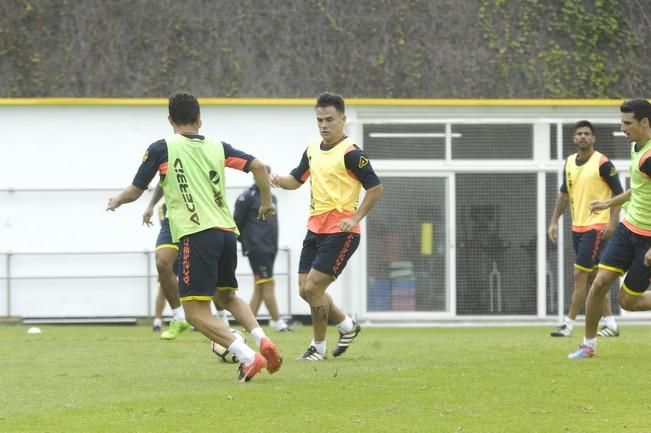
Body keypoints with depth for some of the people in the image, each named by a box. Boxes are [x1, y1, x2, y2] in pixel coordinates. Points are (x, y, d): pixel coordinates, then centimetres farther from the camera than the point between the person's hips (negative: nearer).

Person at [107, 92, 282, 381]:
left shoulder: (161, 148, 3)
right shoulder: (218, 148, 14)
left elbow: (135, 191, 8)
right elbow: (258, 166, 7)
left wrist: (116, 202, 30)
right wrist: (266, 203, 22)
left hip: (197, 235, -6)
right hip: (227, 232, 6)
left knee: (196, 313, -3)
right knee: (226, 296, 27)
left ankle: (247, 356, -20)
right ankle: (262, 340, 2)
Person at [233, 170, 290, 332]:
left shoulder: (272, 198, 16)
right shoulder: (247, 197, -6)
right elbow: (237, 222, -7)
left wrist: (274, 244, 17)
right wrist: (246, 242, -5)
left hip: (270, 249, 8)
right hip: (257, 248, -8)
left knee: (259, 287, 6)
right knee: (268, 285, -9)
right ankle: (278, 323, -10)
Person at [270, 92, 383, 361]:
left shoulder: (350, 154, -14)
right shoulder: (313, 150, 9)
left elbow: (376, 188, -13)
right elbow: (296, 180, 19)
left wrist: (355, 218, -19)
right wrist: (279, 180, -3)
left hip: (340, 232, -8)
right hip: (315, 229, 8)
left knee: (312, 288, -11)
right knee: (305, 289, 9)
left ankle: (319, 346, 7)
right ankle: (347, 326, 29)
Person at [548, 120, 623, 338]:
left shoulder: (602, 163, -10)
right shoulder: (569, 163, 10)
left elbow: (618, 193, -9)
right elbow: (564, 193, 19)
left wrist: (613, 222, -16)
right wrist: (554, 221, 13)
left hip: (597, 227, -7)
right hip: (577, 227, 7)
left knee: (580, 274, -10)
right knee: (594, 276, 9)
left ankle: (568, 325, -8)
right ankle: (610, 324, 16)